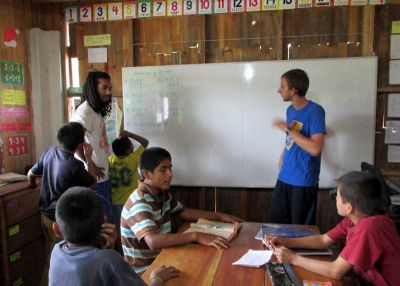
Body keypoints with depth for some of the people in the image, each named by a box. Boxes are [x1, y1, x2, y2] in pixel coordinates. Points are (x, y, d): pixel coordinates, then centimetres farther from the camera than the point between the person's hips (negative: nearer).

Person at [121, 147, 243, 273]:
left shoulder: (163, 193, 2)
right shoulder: (139, 203, -26)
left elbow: (183, 212, 14)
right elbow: (153, 241, -40)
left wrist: (220, 216, 7)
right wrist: (196, 236, -42)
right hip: (144, 269, -7)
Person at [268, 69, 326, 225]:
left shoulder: (315, 111, -16)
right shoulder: (290, 110, 8)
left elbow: (315, 149, -25)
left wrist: (287, 128, -20)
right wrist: (284, 155, 4)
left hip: (304, 182, -7)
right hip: (284, 178, 7)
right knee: (274, 223, 13)